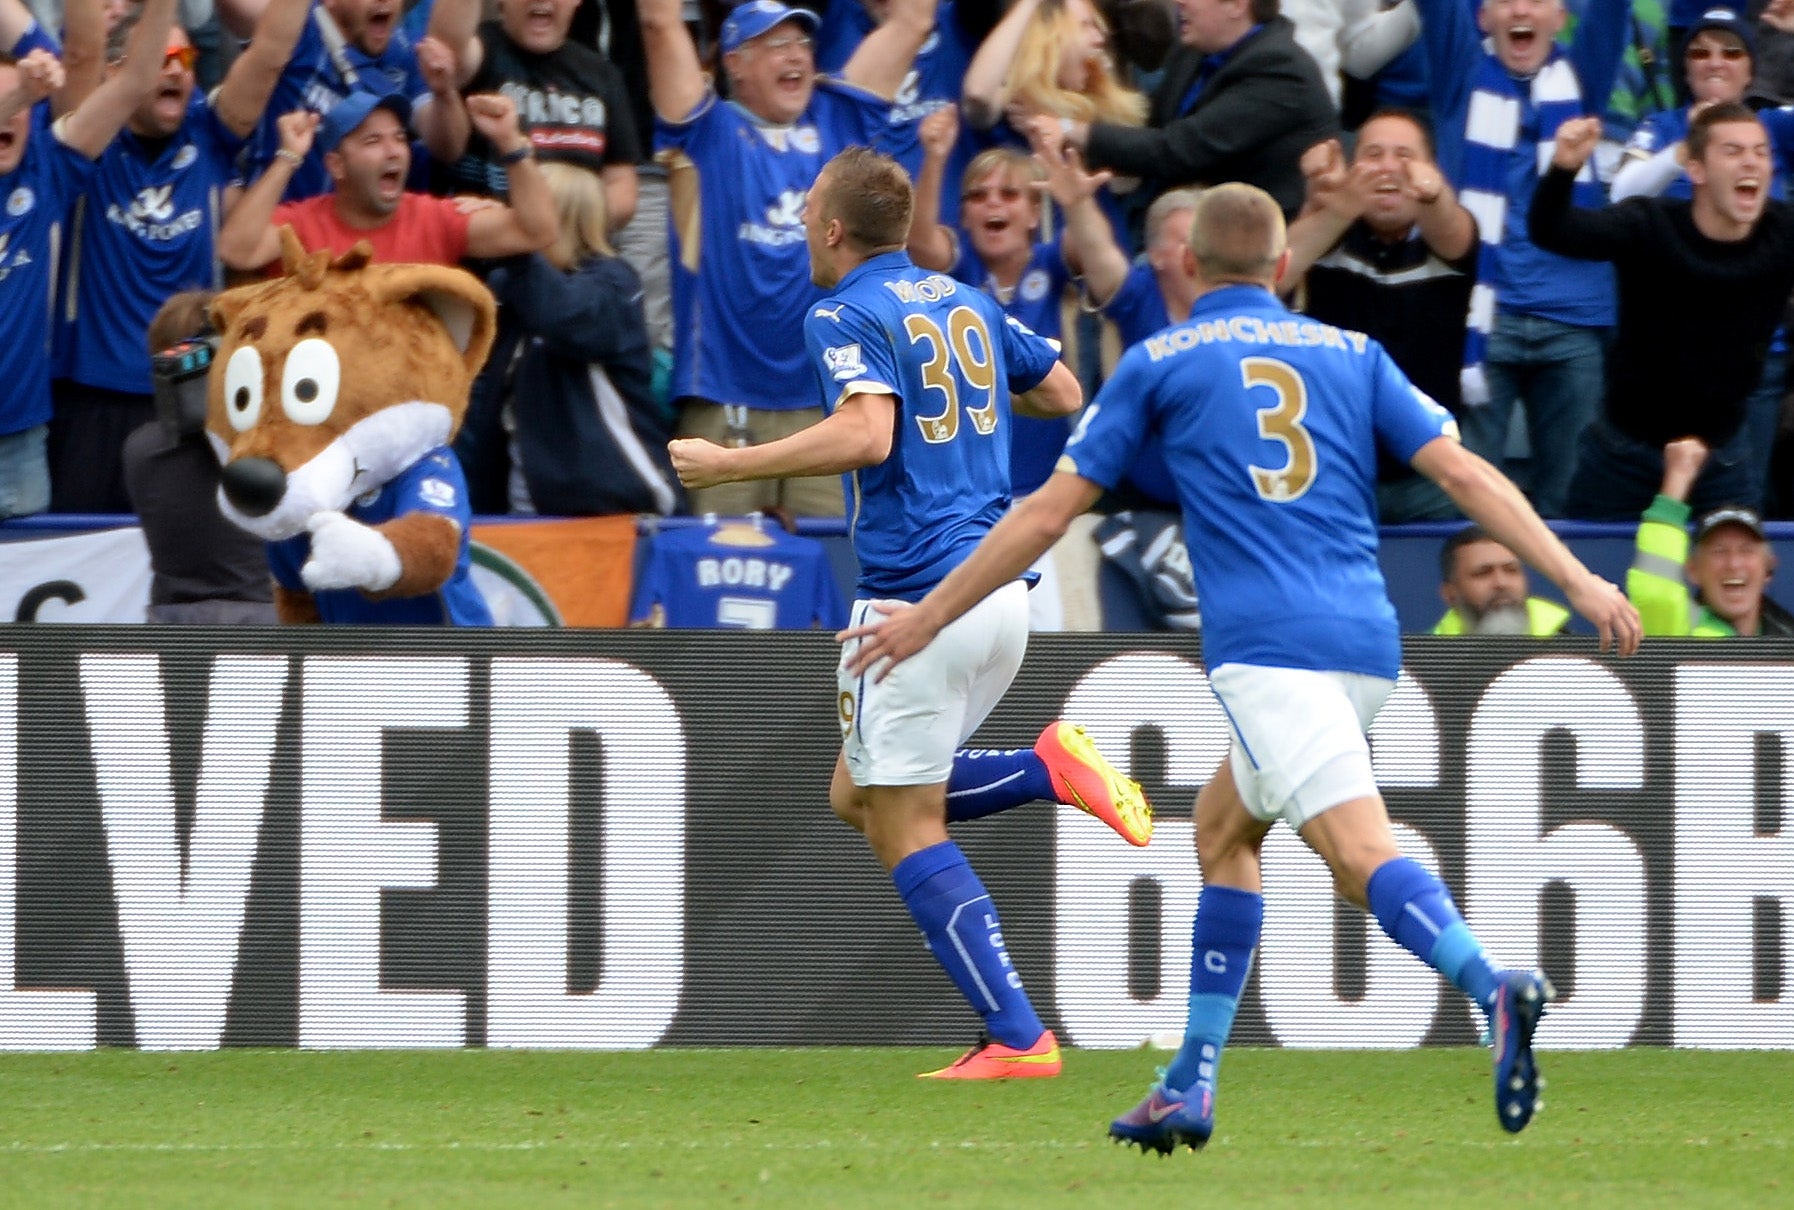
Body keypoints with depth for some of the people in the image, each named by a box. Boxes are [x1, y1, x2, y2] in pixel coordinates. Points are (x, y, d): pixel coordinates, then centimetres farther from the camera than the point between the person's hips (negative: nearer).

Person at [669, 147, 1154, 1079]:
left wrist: (727, 465, -16)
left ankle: (1015, 1038, -11)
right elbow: (1063, 393, 24)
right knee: (857, 797, 20)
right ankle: (1051, 764, 1)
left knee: (904, 830, -2)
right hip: (1001, 593, 8)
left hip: (917, 599, -8)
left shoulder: (846, 317, -8)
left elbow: (867, 433, -24)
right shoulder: (968, 304, 15)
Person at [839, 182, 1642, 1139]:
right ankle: (1191, 1085, 19)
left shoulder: (1158, 363, 10)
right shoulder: (1352, 354, 18)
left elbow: (1049, 512, 12)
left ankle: (1493, 989, -47)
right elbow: (1465, 475, 7)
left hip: (1266, 645, -5)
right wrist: (1577, 580, 5)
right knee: (1222, 831, 23)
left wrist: (929, 616, 21)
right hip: (1366, 641, 5)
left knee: (1362, 857, -20)